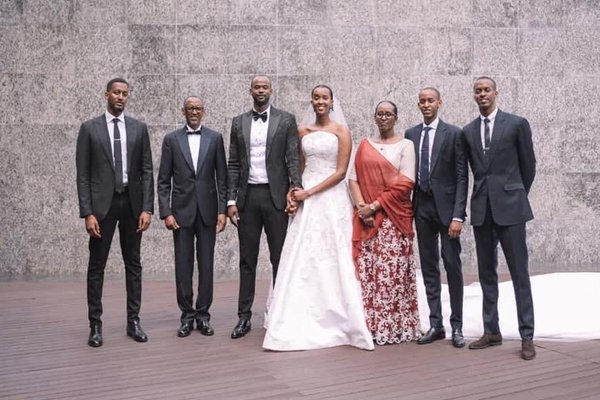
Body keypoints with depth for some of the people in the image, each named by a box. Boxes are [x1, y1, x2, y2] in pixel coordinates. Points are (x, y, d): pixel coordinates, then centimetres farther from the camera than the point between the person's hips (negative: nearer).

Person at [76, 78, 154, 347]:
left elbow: (147, 171, 4)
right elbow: (82, 175, -2)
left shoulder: (139, 128, 6)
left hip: (132, 203, 2)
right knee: (96, 266, 2)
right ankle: (95, 325, 10)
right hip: (102, 203, -2)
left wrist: (147, 208, -5)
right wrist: (87, 212, -10)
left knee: (133, 264, 8)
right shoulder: (89, 128, 1)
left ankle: (134, 321, 17)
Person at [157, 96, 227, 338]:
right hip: (181, 211, 0)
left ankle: (203, 314, 14)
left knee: (206, 264, 4)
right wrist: (166, 213, -6)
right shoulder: (171, 140, 5)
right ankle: (187, 315, 14)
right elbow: (163, 181, 3)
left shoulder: (215, 138, 6)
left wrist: (222, 210, -3)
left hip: (208, 211, 0)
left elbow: (222, 177, 4)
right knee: (183, 265, 3)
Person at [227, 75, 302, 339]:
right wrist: (231, 200, 1)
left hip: (275, 196, -2)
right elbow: (233, 165, 8)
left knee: (279, 258, 4)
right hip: (247, 197, 2)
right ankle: (244, 316, 13)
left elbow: (293, 158, -2)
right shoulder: (238, 122, 10)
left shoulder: (286, 120, 3)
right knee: (247, 259, 7)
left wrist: (297, 188, -15)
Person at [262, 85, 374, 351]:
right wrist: (294, 193, -1)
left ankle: (334, 321, 9)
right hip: (306, 200, 4)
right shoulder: (303, 131, 13)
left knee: (331, 259, -2)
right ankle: (301, 322, 9)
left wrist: (310, 192, -12)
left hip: (332, 199, -4)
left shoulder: (341, 131, 0)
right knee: (302, 259, 1)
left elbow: (341, 172, -7)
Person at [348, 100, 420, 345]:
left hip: (393, 218, -3)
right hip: (366, 218, 4)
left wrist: (376, 205, -11)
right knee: (366, 270, 1)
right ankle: (369, 325, 8)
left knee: (392, 271, -6)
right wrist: (361, 207, -8)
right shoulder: (364, 146, 16)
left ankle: (394, 326, 2)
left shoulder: (405, 145, 4)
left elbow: (405, 184, -6)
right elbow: (353, 178, 8)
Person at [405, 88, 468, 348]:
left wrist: (458, 215, -14)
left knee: (452, 265, 0)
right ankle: (435, 324, 16)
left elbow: (462, 177, -7)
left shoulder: (453, 133, -3)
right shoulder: (411, 134, 10)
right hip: (422, 206, 4)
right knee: (428, 267, 8)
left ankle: (456, 326, 9)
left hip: (446, 206, -4)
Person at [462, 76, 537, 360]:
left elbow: (528, 165, 7)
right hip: (481, 209, 4)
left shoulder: (517, 124, -1)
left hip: (509, 207, -4)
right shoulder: (468, 131, 10)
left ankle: (527, 337, 5)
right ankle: (491, 332, 17)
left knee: (519, 273, -1)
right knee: (486, 273, 9)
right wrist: (484, 194, 14)